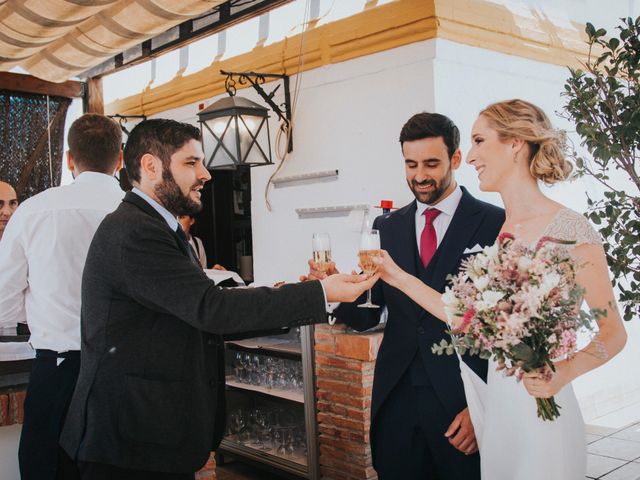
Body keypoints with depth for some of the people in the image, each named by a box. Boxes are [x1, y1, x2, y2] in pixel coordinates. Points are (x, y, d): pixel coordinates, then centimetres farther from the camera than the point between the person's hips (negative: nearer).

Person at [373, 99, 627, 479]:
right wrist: (399, 278, 6)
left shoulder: (569, 228, -15)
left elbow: (613, 332, -11)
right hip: (495, 405, 7)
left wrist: (564, 372, -30)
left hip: (539, 409, -6)